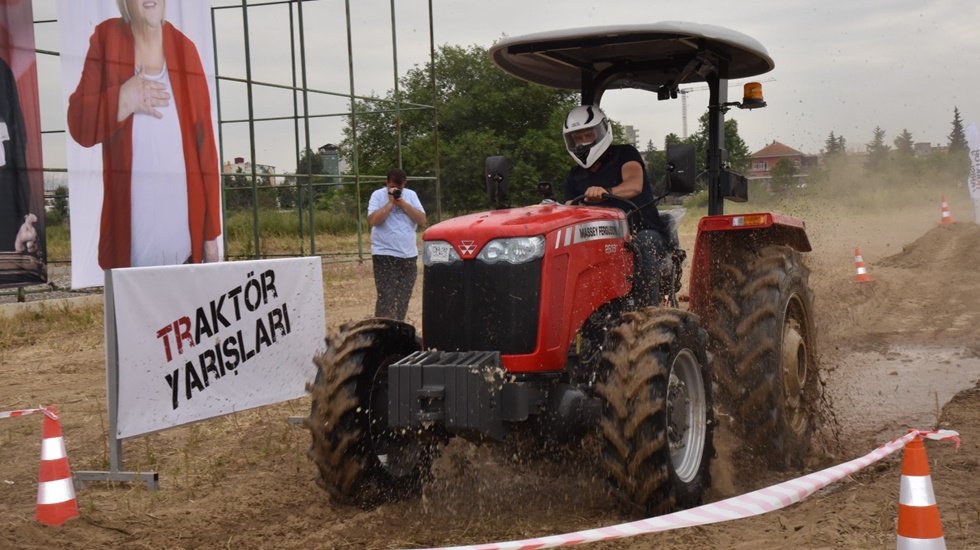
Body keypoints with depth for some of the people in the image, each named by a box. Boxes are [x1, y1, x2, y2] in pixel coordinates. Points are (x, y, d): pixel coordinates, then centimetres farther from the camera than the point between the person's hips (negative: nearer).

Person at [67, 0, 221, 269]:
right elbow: (79, 123, 0)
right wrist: (123, 100, -18)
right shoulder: (105, 38, 2)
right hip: (130, 219, -1)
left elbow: (205, 141, 5)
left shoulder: (185, 49, 5)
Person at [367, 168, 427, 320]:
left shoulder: (411, 195, 8)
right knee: (386, 298, -11)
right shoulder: (378, 195, -2)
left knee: (403, 299, 9)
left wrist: (402, 203, -9)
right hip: (385, 255, -4)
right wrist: (390, 202, -15)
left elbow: (422, 220, -2)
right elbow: (373, 220, -16)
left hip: (409, 255, 4)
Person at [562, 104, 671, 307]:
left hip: (644, 232, -3)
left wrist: (606, 191, -42)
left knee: (644, 245, -38)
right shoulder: (575, 177, 17)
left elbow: (635, 184, -20)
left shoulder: (625, 155, 2)